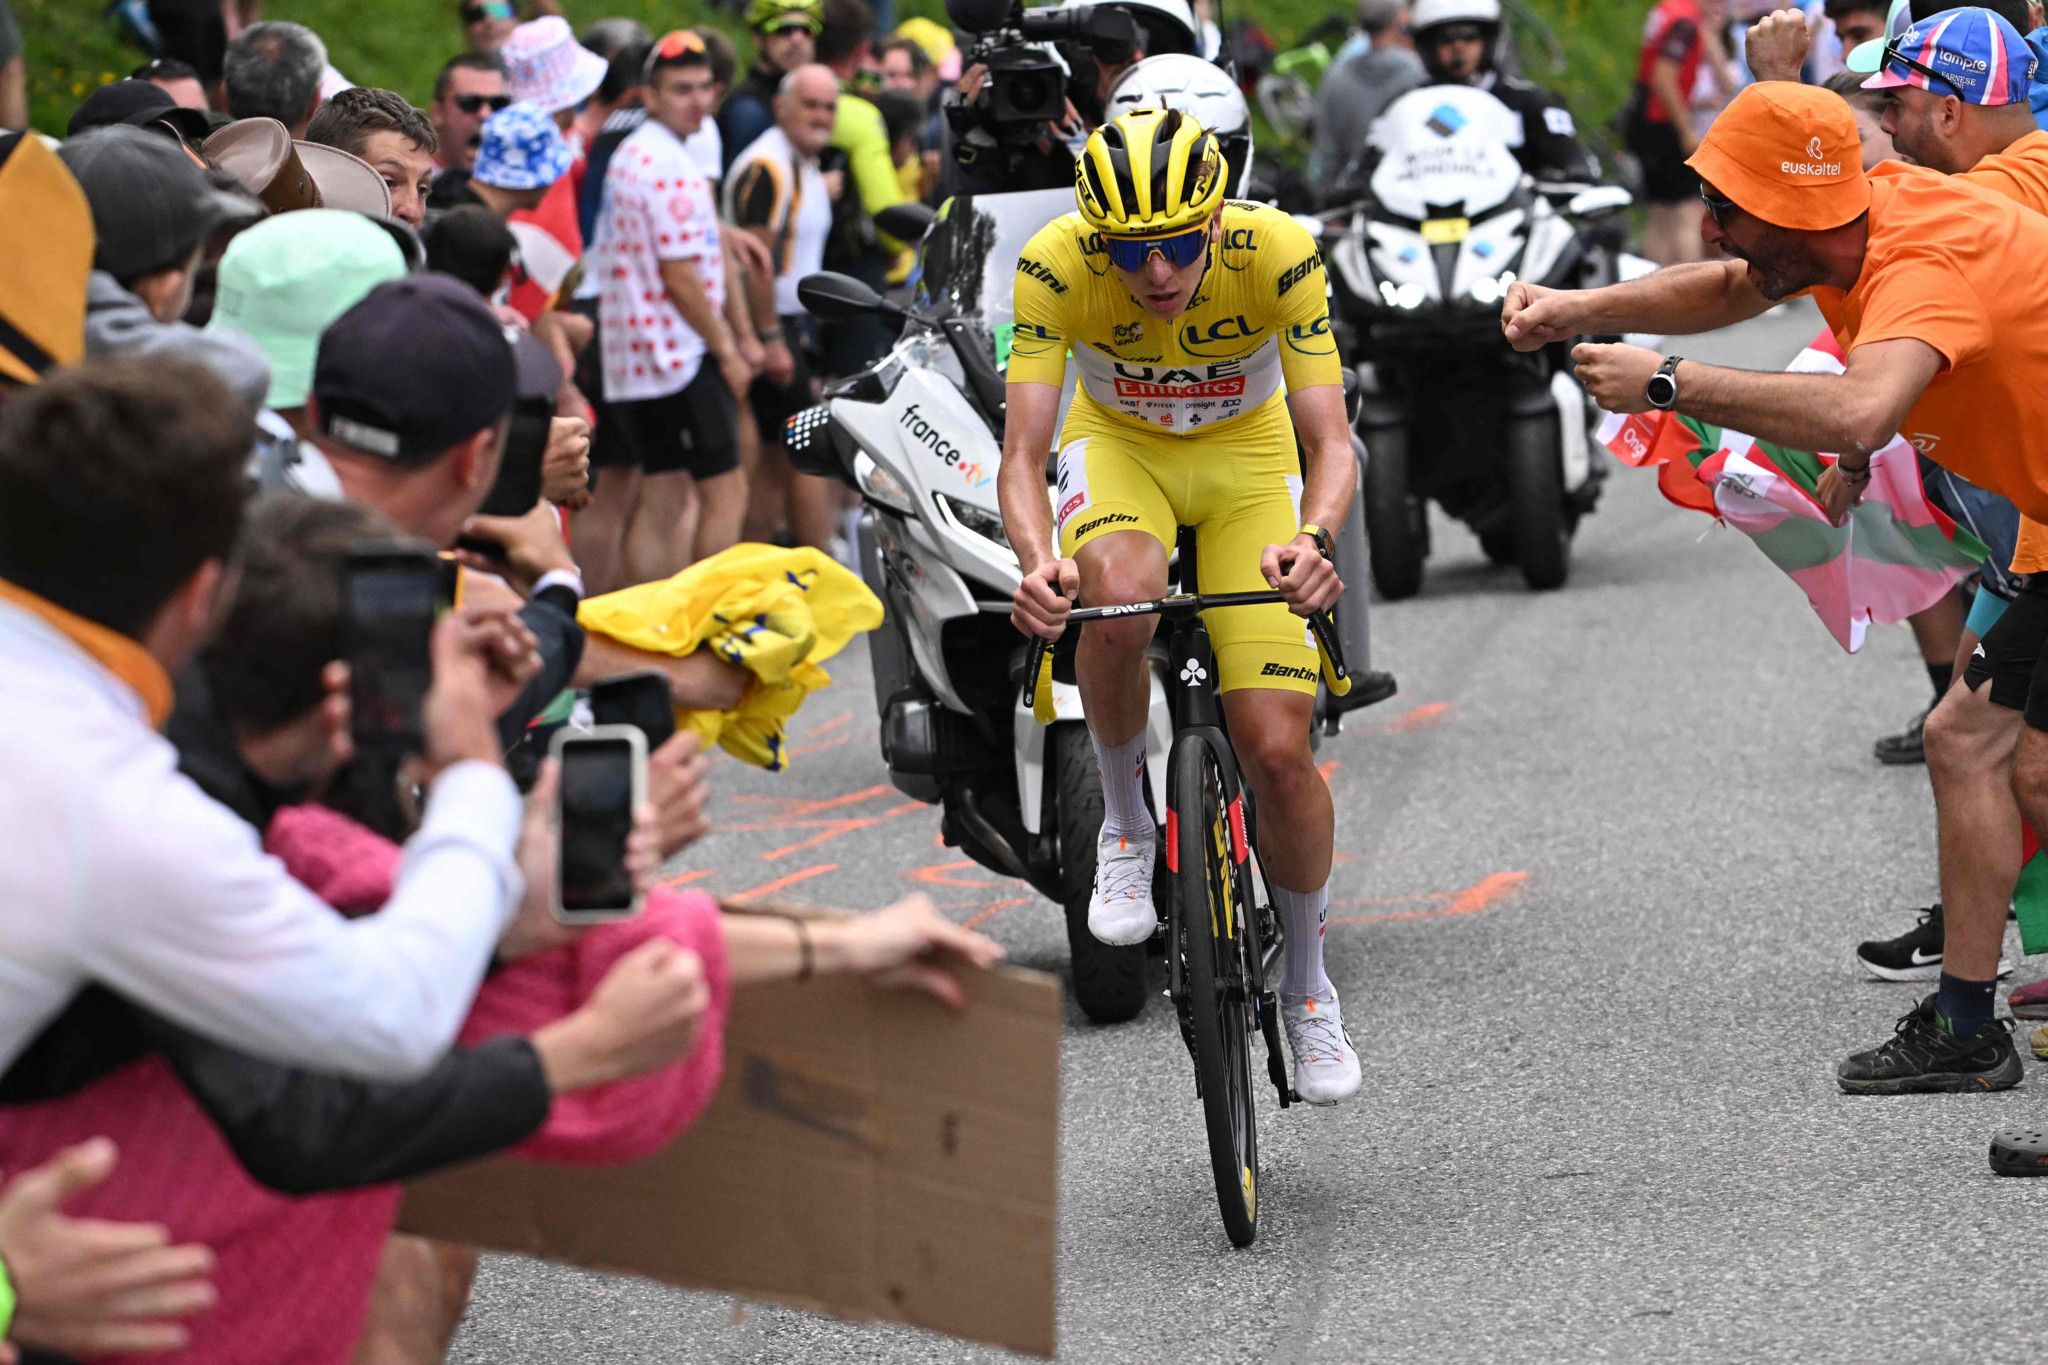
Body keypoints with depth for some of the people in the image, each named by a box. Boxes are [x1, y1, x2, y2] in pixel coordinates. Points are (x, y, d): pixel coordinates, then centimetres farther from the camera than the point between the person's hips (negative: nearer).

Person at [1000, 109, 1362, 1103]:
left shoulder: (1278, 252, -29)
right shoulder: (1056, 263, -28)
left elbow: (1330, 443, -31)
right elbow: (1022, 456, -31)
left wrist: (1312, 541, -52)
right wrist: (1037, 562, -52)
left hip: (1247, 459, 0)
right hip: (1119, 445, 0)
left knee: (1277, 750, -11)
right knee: (1121, 595, -38)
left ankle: (1307, 986, 15)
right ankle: (1125, 822, -9)